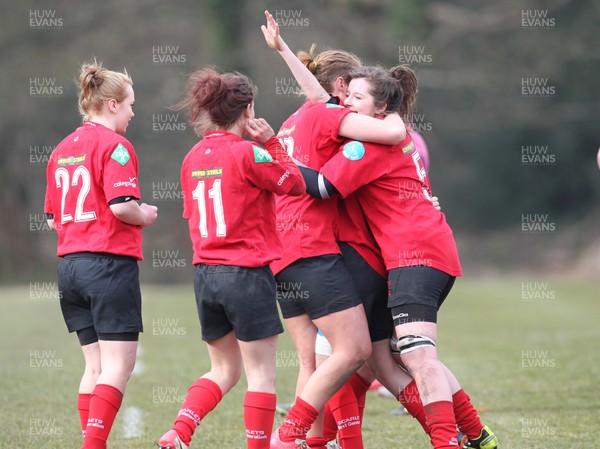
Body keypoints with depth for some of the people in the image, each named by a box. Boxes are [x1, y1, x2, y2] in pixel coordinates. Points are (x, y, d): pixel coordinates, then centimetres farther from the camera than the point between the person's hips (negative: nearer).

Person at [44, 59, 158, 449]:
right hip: (111, 263, -8)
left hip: (71, 265, 8)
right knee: (118, 365, -5)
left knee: (96, 366, 13)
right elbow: (121, 205, -20)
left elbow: (54, 218, 16)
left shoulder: (62, 150, 15)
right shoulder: (114, 145, -9)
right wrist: (145, 216, -1)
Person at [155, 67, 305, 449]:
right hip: (247, 274, -7)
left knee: (224, 370, 17)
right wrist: (271, 142, -1)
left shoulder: (194, 158, 7)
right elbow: (295, 184, -3)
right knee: (262, 373, 2)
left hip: (205, 272, 7)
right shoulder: (248, 153, -13)